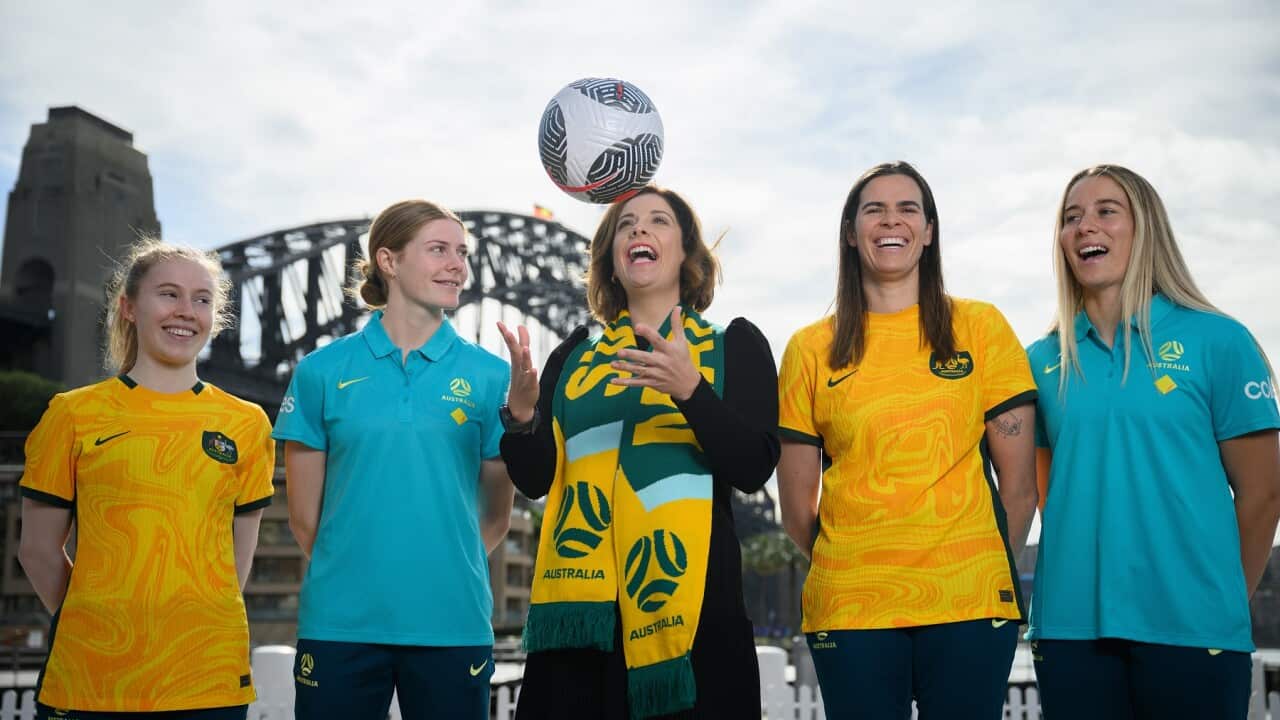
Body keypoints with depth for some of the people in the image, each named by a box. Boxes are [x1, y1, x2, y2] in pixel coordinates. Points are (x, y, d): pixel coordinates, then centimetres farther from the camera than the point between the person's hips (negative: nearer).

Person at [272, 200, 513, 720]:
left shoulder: (490, 375, 3)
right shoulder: (322, 372, 2)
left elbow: (497, 517, 7)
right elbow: (304, 516, 6)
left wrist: (440, 574, 6)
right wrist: (355, 573, 8)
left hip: (452, 625, 0)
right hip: (339, 624, 0)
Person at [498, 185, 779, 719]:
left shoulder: (734, 345, 7)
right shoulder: (574, 356, 14)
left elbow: (753, 470, -5)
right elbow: (535, 480, 11)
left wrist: (690, 389, -20)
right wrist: (522, 411, -9)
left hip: (688, 603, -2)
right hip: (579, 603, 2)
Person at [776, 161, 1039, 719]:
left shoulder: (980, 327, 4)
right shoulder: (811, 349, 6)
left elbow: (1019, 484, 4)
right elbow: (797, 506, 8)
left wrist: (992, 570, 6)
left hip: (969, 606, 0)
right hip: (849, 609, 1)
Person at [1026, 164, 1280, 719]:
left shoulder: (1218, 341, -1)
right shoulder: (1043, 360, 8)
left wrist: (1222, 605, 7)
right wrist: (1084, 576, 10)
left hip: (1190, 628, -3)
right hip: (1069, 622, 3)